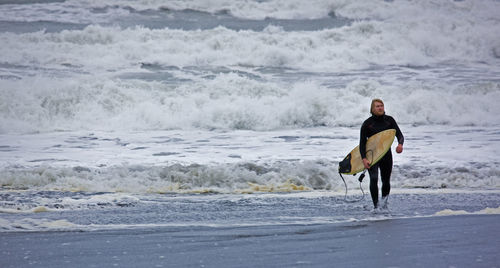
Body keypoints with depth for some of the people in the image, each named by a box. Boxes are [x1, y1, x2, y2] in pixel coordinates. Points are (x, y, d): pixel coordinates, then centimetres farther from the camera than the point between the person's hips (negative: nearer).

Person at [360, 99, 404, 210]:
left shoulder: (389, 120, 1)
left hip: (386, 155, 3)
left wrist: (400, 144, -26)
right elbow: (362, 142, -6)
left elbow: (399, 135, -2)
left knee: (386, 181, 9)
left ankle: (384, 201, 36)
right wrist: (364, 158, -19)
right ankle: (376, 205, -17)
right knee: (374, 179, -20)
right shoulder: (367, 123, -6)